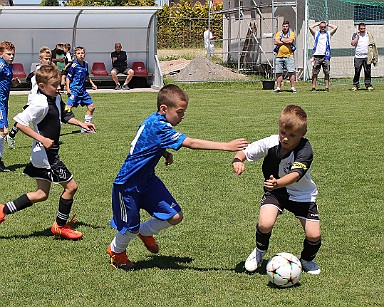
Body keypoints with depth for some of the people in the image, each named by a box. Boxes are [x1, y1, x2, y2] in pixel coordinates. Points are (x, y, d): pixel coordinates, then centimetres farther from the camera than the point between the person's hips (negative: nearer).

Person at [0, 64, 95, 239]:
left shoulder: (57, 99, 7)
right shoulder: (40, 104, -22)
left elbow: (64, 116, 25)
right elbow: (21, 123, -24)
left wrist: (81, 124, 11)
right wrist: (42, 139, -26)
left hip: (50, 153, 10)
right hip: (45, 154, -10)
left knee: (42, 194, 16)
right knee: (71, 186, 0)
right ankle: (60, 226, 15)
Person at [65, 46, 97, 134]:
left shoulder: (85, 64, 9)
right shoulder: (74, 66, -12)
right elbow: (68, 77, -10)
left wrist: (92, 84, 25)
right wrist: (68, 88, -19)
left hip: (83, 90, 8)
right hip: (74, 89, -8)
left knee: (91, 107, 8)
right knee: (68, 107, -17)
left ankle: (86, 128, 17)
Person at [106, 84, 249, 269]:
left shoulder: (154, 121, 2)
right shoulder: (158, 127, -27)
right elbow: (190, 143, -34)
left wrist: (164, 153, 5)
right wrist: (227, 146, -35)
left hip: (147, 179, 9)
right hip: (128, 184, -9)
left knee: (175, 216, 0)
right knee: (130, 228, 6)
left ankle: (145, 232, 28)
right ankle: (116, 250, 38)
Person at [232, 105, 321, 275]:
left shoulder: (305, 151, -30)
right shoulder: (270, 143, -22)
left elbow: (295, 174, -44)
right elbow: (244, 151, -12)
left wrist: (278, 183, -63)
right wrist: (237, 160, -36)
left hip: (302, 195, -1)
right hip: (274, 191, 1)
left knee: (314, 235, -9)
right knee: (265, 223, -25)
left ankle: (307, 260, 26)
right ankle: (260, 251, 9)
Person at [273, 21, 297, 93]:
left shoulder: (291, 33, 5)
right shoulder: (279, 33, 13)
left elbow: (290, 40, -14)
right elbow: (276, 42, -4)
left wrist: (281, 39, -3)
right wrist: (286, 41, -6)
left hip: (289, 55, -3)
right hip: (279, 56, 3)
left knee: (291, 72, -8)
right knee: (279, 72, 4)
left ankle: (292, 87, -4)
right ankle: (278, 87, 9)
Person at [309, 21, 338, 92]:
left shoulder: (328, 34, 14)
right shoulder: (316, 33, 13)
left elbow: (335, 27, 3)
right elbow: (310, 27, 0)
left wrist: (328, 24, 14)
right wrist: (318, 23, 11)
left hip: (326, 56, 0)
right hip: (317, 56, 0)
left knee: (327, 73, 0)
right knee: (314, 73, -2)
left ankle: (327, 87, 3)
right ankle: (313, 87, 1)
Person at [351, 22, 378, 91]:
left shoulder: (369, 35, 9)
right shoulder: (355, 35, 7)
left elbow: (373, 46, 11)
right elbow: (353, 43, -9)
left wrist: (372, 57, 4)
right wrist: (358, 35, -8)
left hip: (367, 57, 1)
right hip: (358, 57, -1)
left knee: (367, 71, 0)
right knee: (357, 72, -3)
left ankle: (368, 85, 6)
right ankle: (355, 85, 4)